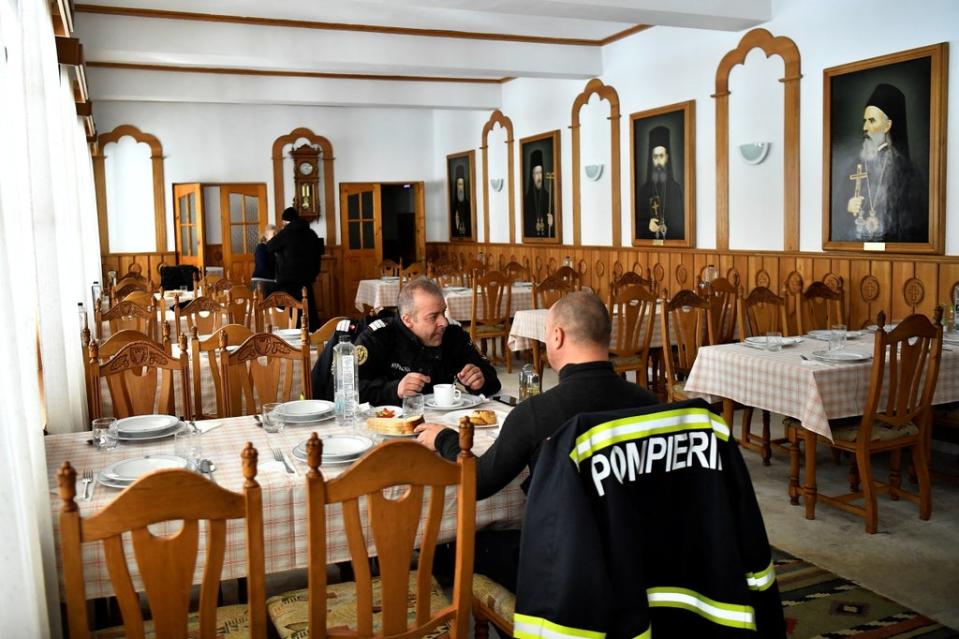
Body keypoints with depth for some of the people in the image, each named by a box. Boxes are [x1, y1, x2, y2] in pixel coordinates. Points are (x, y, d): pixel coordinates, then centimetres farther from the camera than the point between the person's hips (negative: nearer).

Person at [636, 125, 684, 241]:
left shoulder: (676, 188, 3)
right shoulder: (644, 189, 7)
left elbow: (682, 222, 5)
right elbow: (638, 221, 8)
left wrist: (667, 229, -11)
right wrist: (648, 226, -11)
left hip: (673, 241, -1)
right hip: (649, 242, 1)